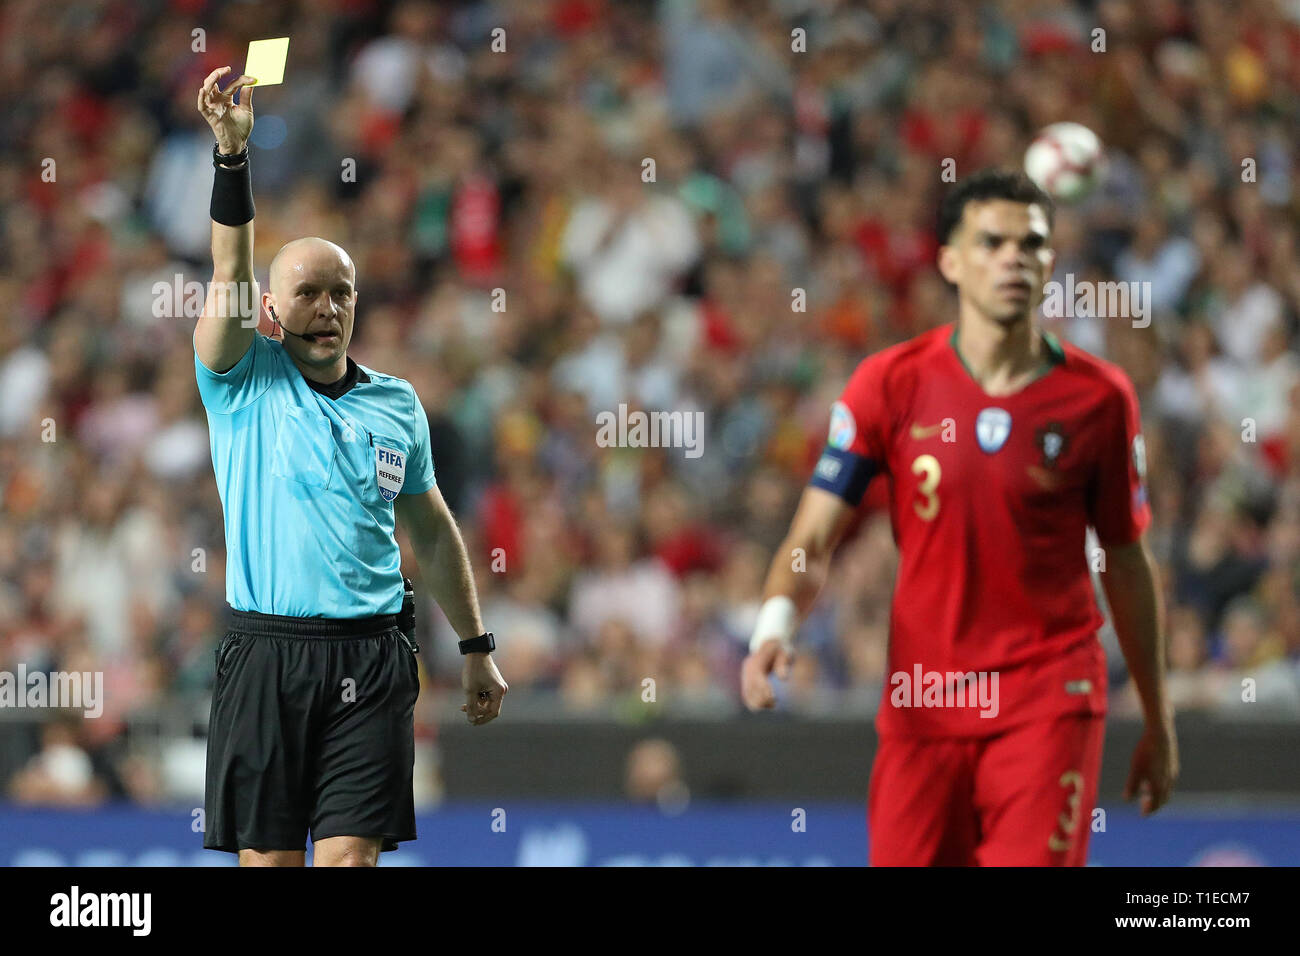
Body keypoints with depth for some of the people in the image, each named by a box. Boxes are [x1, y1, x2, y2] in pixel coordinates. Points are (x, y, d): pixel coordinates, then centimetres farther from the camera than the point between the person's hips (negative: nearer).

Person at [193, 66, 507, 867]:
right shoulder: (246, 383, 4)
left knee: (349, 856, -8)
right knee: (267, 859, 0)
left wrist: (477, 648, 21)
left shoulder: (397, 404, 13)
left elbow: (432, 530, 22)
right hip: (265, 654, -1)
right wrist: (232, 152, -25)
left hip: (370, 658, 1)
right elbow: (230, 274, -12)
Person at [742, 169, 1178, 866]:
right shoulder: (890, 383, -1)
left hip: (1048, 699, -1)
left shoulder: (1099, 397, 0)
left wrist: (1158, 723, 13)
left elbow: (1127, 565, 10)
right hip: (919, 703, 1)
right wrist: (775, 625, -25)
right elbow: (813, 539, -4)